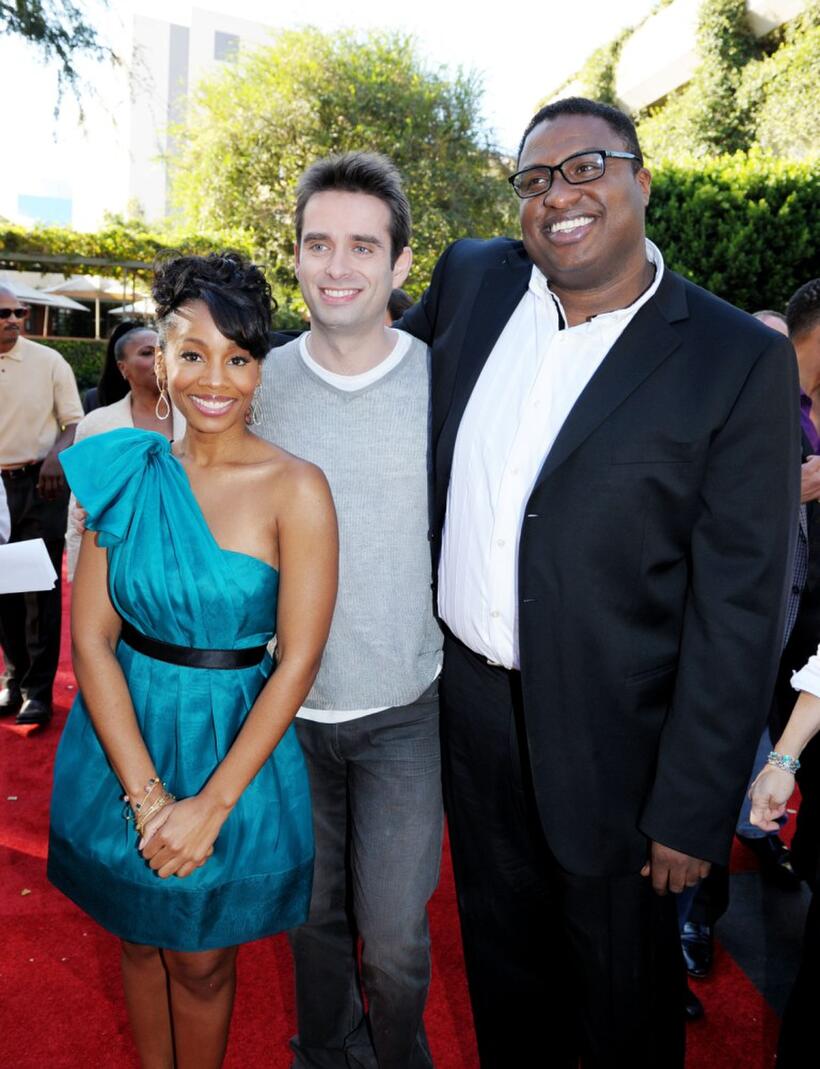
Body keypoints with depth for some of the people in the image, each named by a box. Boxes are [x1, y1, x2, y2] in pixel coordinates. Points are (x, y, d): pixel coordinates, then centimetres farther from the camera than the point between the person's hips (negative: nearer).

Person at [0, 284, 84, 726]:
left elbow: (75, 421, 0)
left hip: (41, 483, -3)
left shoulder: (48, 361, -4)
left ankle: (38, 689, 6)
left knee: (41, 586, -3)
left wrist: (56, 456, -18)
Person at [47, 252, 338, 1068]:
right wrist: (145, 794, -14)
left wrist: (211, 805, -16)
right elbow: (91, 636, -7)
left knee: (200, 960, 18)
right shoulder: (125, 472, -5)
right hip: (123, 736, 3)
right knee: (139, 938, 24)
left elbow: (298, 660, -15)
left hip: (234, 745, -3)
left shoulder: (295, 489, -15)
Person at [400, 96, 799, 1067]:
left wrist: (692, 810, -12)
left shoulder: (740, 361, -14)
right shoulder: (470, 280, 0)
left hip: (609, 736, -4)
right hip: (468, 704, 4)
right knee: (500, 960, 27)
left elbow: (736, 609, -14)